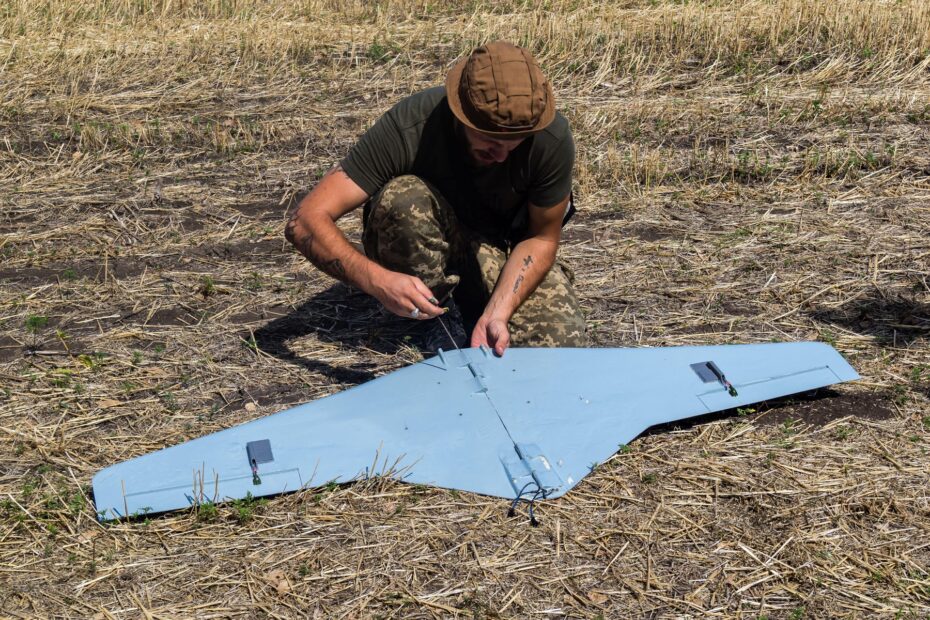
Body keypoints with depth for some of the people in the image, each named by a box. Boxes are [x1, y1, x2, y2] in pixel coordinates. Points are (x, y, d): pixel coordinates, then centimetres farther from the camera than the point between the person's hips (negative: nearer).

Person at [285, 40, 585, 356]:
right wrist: (377, 279, -51)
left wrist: (497, 313, -30)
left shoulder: (551, 138, -27)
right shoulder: (408, 128, -33)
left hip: (502, 245, 2)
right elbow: (304, 222, -35)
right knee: (405, 197, -36)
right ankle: (437, 312, -10)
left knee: (562, 342, -24)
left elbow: (542, 238, -14)